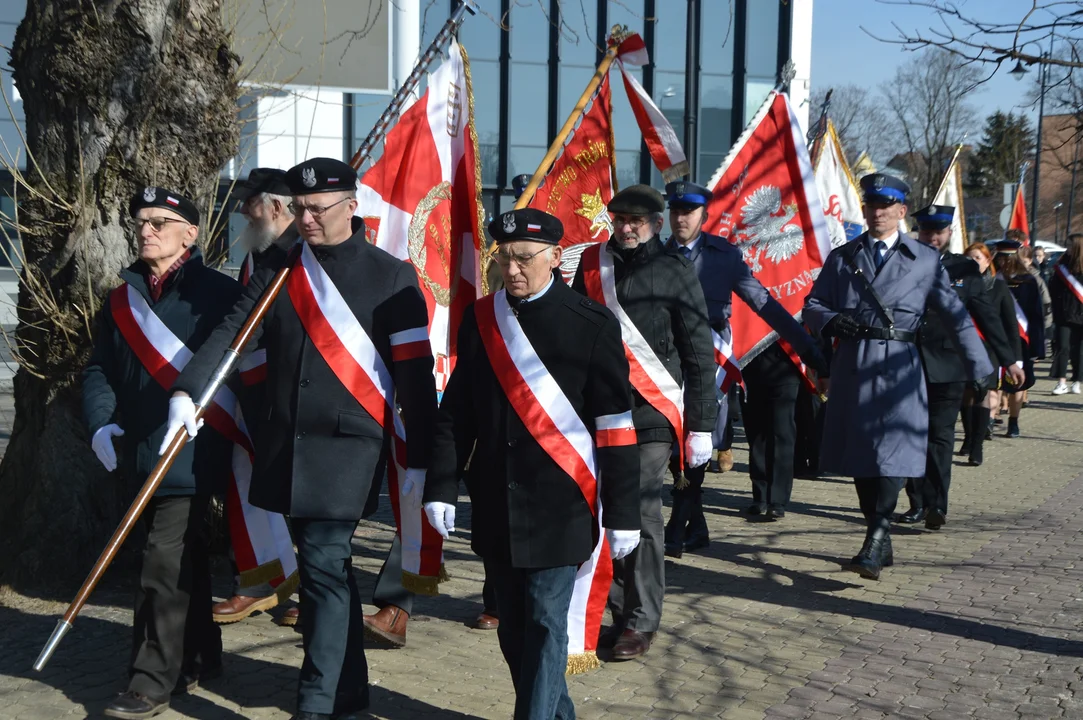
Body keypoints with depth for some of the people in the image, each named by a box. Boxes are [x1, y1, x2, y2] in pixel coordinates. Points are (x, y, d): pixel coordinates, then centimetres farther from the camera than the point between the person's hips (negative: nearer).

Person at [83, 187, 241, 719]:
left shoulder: (219, 294, -5)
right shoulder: (122, 300, 11)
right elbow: (99, 369, 13)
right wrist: (100, 421, -2)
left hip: (193, 451, -6)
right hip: (142, 452, 6)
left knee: (164, 562, -10)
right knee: (184, 557, 18)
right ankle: (200, 659, 32)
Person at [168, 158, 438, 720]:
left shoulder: (391, 277, -4)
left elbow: (415, 374, -5)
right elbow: (233, 333, 1)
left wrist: (416, 460, -8)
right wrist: (187, 390, -16)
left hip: (348, 447, -5)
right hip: (286, 446, 5)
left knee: (326, 565, -9)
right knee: (327, 564, 15)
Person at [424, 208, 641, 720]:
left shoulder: (593, 325, -6)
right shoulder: (480, 320, 6)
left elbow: (616, 426, -6)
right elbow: (456, 412, 8)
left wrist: (623, 514, -6)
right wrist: (440, 486, 0)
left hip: (559, 507, -5)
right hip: (496, 507, 5)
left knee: (545, 624, -3)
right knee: (512, 627, 14)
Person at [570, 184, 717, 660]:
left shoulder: (675, 272, 0)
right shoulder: (592, 263, 9)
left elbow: (699, 353, 1)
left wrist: (701, 424, -2)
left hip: (651, 411, -3)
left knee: (642, 514, -5)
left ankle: (642, 621, 5)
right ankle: (622, 612, 16)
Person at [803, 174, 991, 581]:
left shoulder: (925, 260, 7)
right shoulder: (842, 258, 13)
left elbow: (956, 317, 7)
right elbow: (812, 304, 14)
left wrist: (980, 369, 1)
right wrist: (832, 320, -9)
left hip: (897, 367, -3)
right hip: (852, 365, 3)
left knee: (893, 452, -13)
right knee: (858, 456, 6)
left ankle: (874, 546, -15)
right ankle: (882, 544, 18)